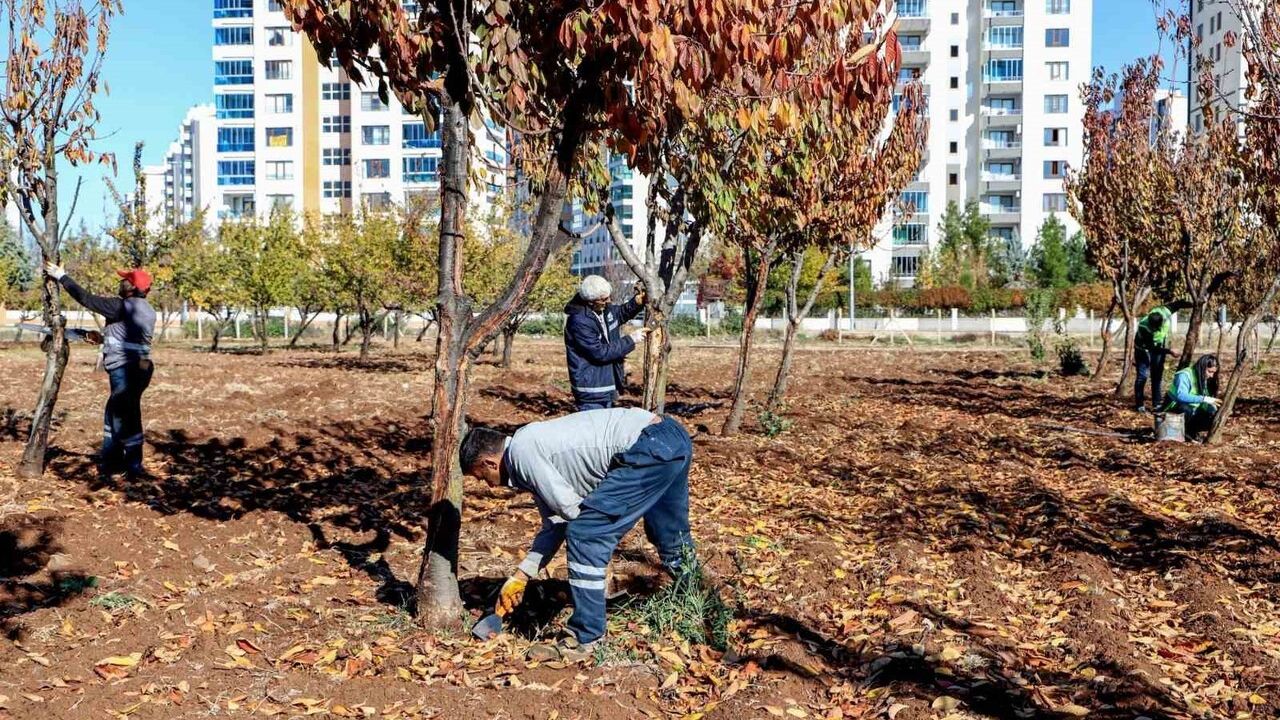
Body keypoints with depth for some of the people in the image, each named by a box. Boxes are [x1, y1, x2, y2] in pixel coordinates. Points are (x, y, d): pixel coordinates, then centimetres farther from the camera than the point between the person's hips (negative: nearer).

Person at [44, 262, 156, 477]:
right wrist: (105, 338, 25)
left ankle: (134, 465, 5)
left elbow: (86, 298, -9)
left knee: (125, 416, -1)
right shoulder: (147, 311, 11)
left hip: (125, 369, -9)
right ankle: (109, 460, 26)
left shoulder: (122, 306, -14)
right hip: (140, 366, 9)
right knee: (114, 415, 19)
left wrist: (61, 277, -1)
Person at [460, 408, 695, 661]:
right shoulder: (532, 447, 20)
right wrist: (519, 578, 28)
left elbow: (569, 507, -11)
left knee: (585, 534, -6)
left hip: (651, 446, -10)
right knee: (673, 542, 27)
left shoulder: (521, 451, -7)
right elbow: (555, 525, 26)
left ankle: (585, 640, 3)